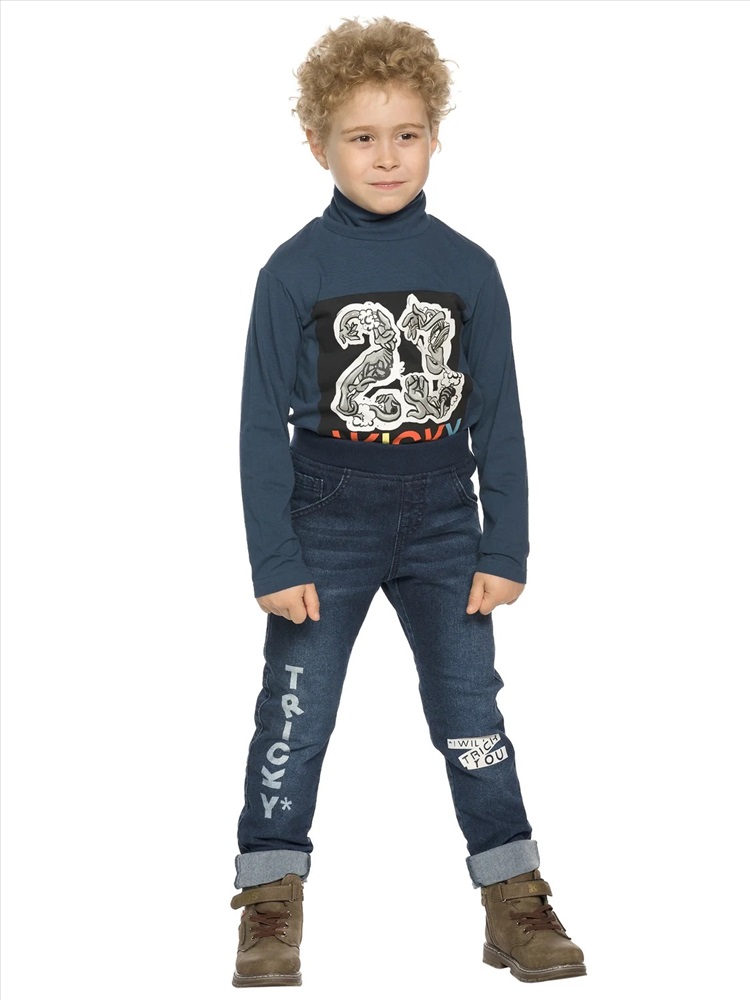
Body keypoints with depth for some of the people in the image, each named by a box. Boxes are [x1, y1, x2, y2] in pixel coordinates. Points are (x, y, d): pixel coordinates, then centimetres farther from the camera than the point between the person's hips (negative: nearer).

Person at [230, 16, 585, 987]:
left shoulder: (468, 270, 1)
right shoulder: (295, 270, -5)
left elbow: (498, 418, 4)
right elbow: (263, 422, -4)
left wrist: (505, 549, 1)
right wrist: (274, 560, -9)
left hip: (443, 521, 1)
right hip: (327, 520, -1)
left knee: (471, 713, 5)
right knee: (295, 715, 5)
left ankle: (515, 898, 15)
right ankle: (271, 900, 19)